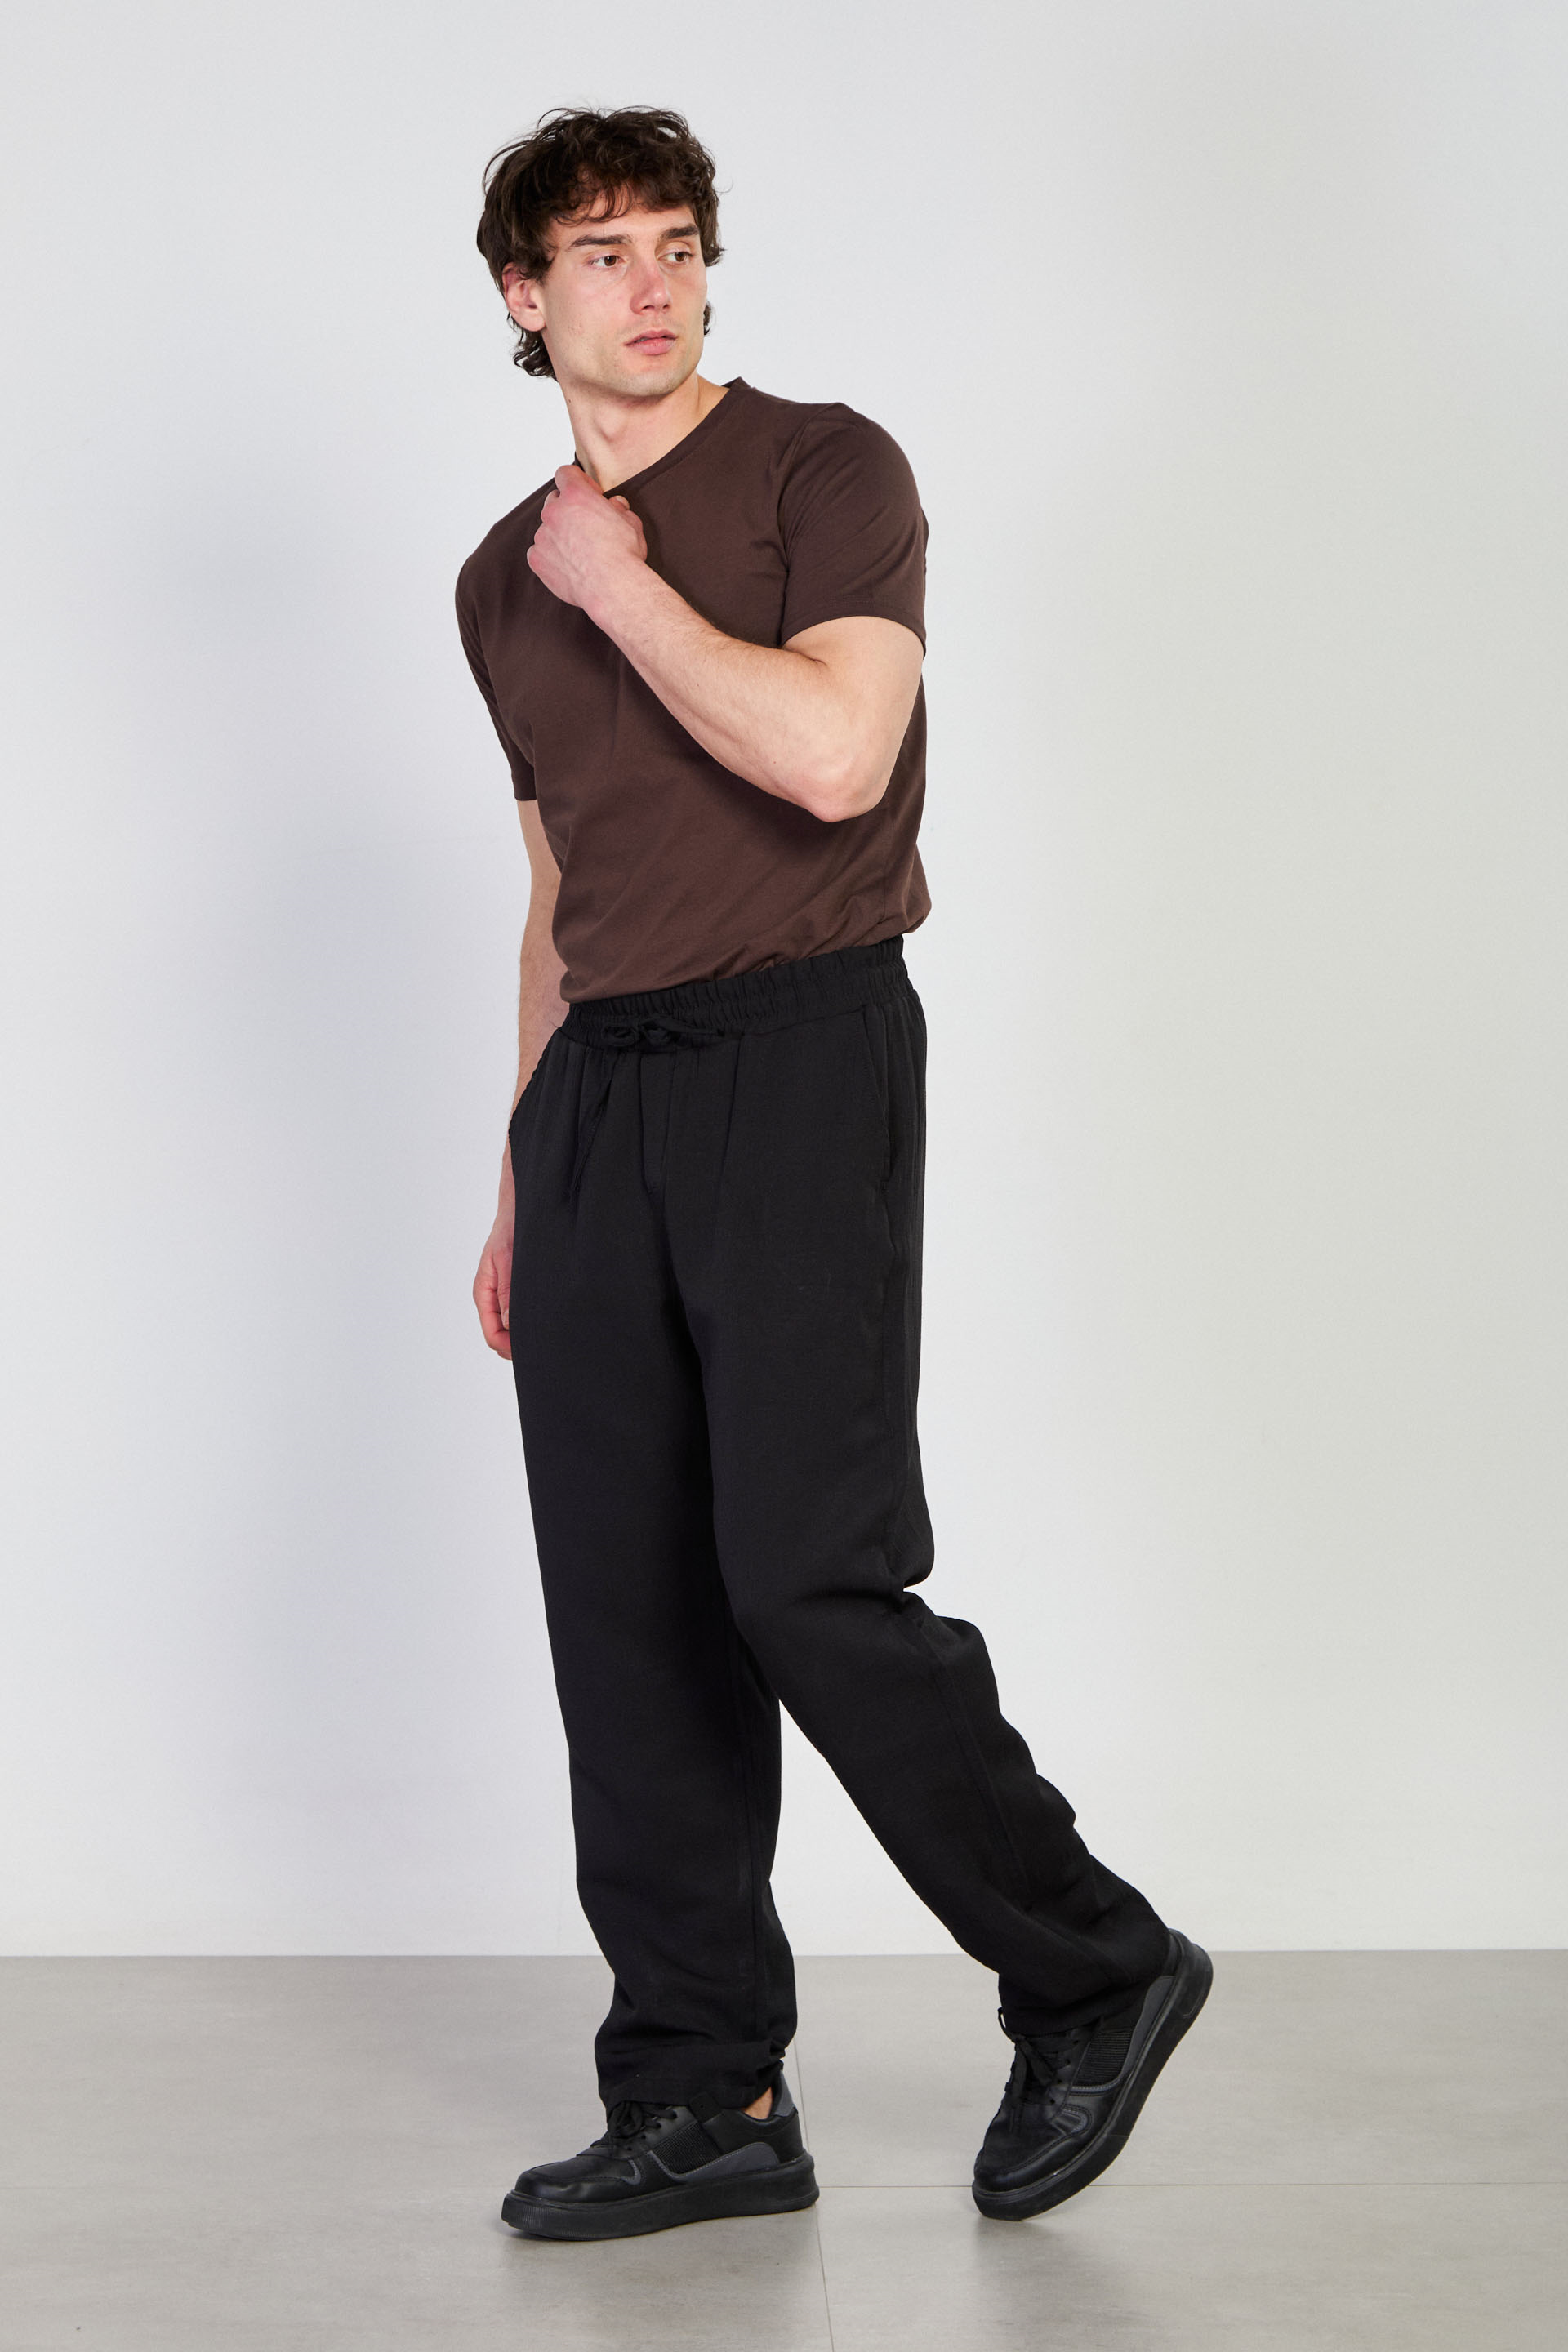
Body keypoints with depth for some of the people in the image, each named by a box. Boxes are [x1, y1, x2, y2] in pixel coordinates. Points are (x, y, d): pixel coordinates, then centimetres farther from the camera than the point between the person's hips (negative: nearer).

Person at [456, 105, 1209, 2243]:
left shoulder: (825, 469, -1)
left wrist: (623, 589, -8)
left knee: (811, 1576, -14)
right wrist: (524, 1180, 21)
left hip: (799, 1052, -6)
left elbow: (831, 754, -18)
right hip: (596, 1093, 7)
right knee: (625, 1617, 3)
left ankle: (1093, 1976, 7)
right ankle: (704, 2099, 11)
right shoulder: (509, 579, 17)